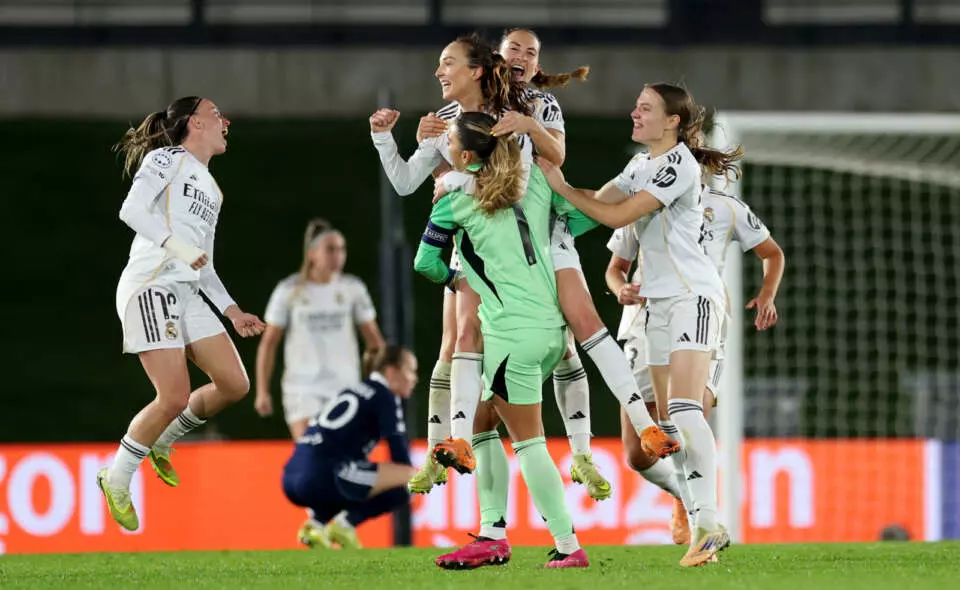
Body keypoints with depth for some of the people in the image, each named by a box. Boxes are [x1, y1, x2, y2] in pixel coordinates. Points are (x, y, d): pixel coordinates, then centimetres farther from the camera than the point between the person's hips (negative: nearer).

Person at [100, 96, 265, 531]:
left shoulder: (211, 189, 25)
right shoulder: (167, 159, 0)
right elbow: (132, 210, -15)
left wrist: (232, 311, 19)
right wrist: (177, 247, -23)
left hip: (187, 295, 9)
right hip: (150, 287, -9)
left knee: (234, 384, -1)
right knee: (174, 397, -16)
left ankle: (160, 442, 18)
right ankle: (116, 480, 1)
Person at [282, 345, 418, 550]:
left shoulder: (356, 390, 27)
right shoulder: (385, 397, 2)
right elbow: (399, 453, -2)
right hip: (322, 477, -9)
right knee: (408, 478, -4)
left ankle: (317, 522, 10)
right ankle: (345, 524, -8)